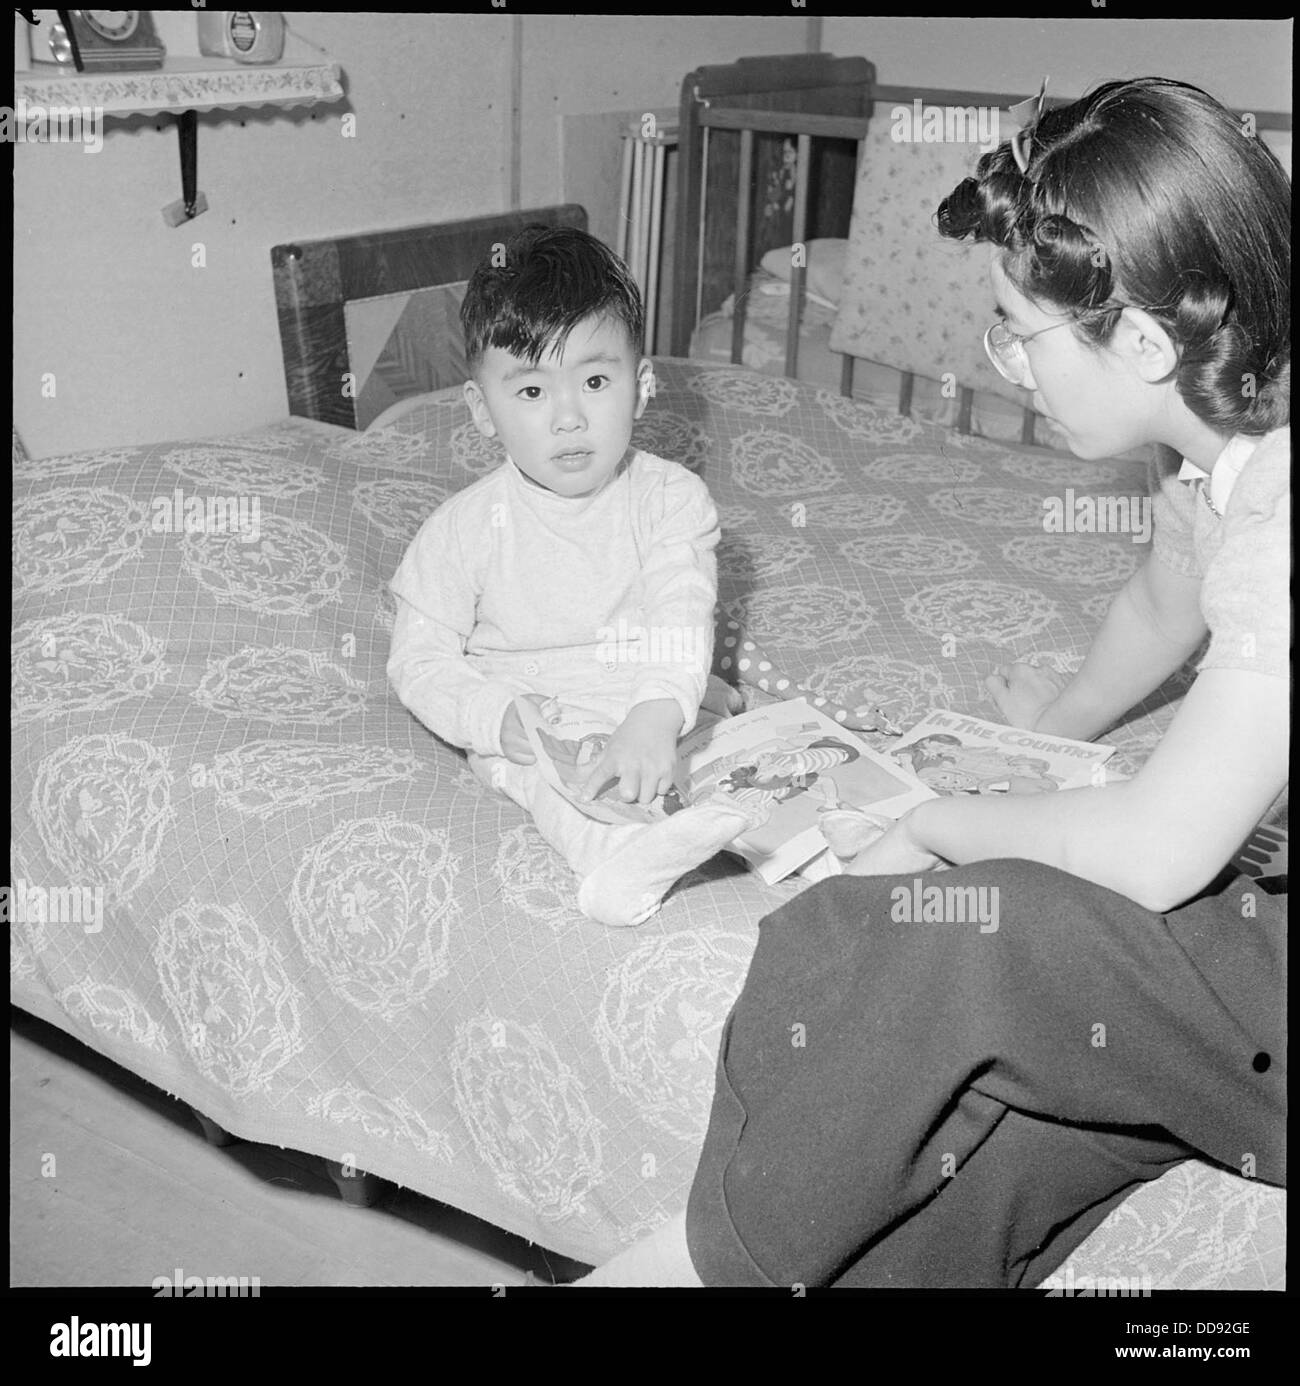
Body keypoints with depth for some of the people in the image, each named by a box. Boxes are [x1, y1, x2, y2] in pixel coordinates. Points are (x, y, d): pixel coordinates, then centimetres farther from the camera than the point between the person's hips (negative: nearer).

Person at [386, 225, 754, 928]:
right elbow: (419, 659, -6)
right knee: (503, 750, -31)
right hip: (528, 710, -3)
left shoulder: (671, 498, -9)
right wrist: (498, 717, -27)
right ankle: (607, 850, -55)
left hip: (651, 706, 3)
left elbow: (681, 620, -23)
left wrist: (655, 713, -44)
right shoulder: (467, 526, -8)